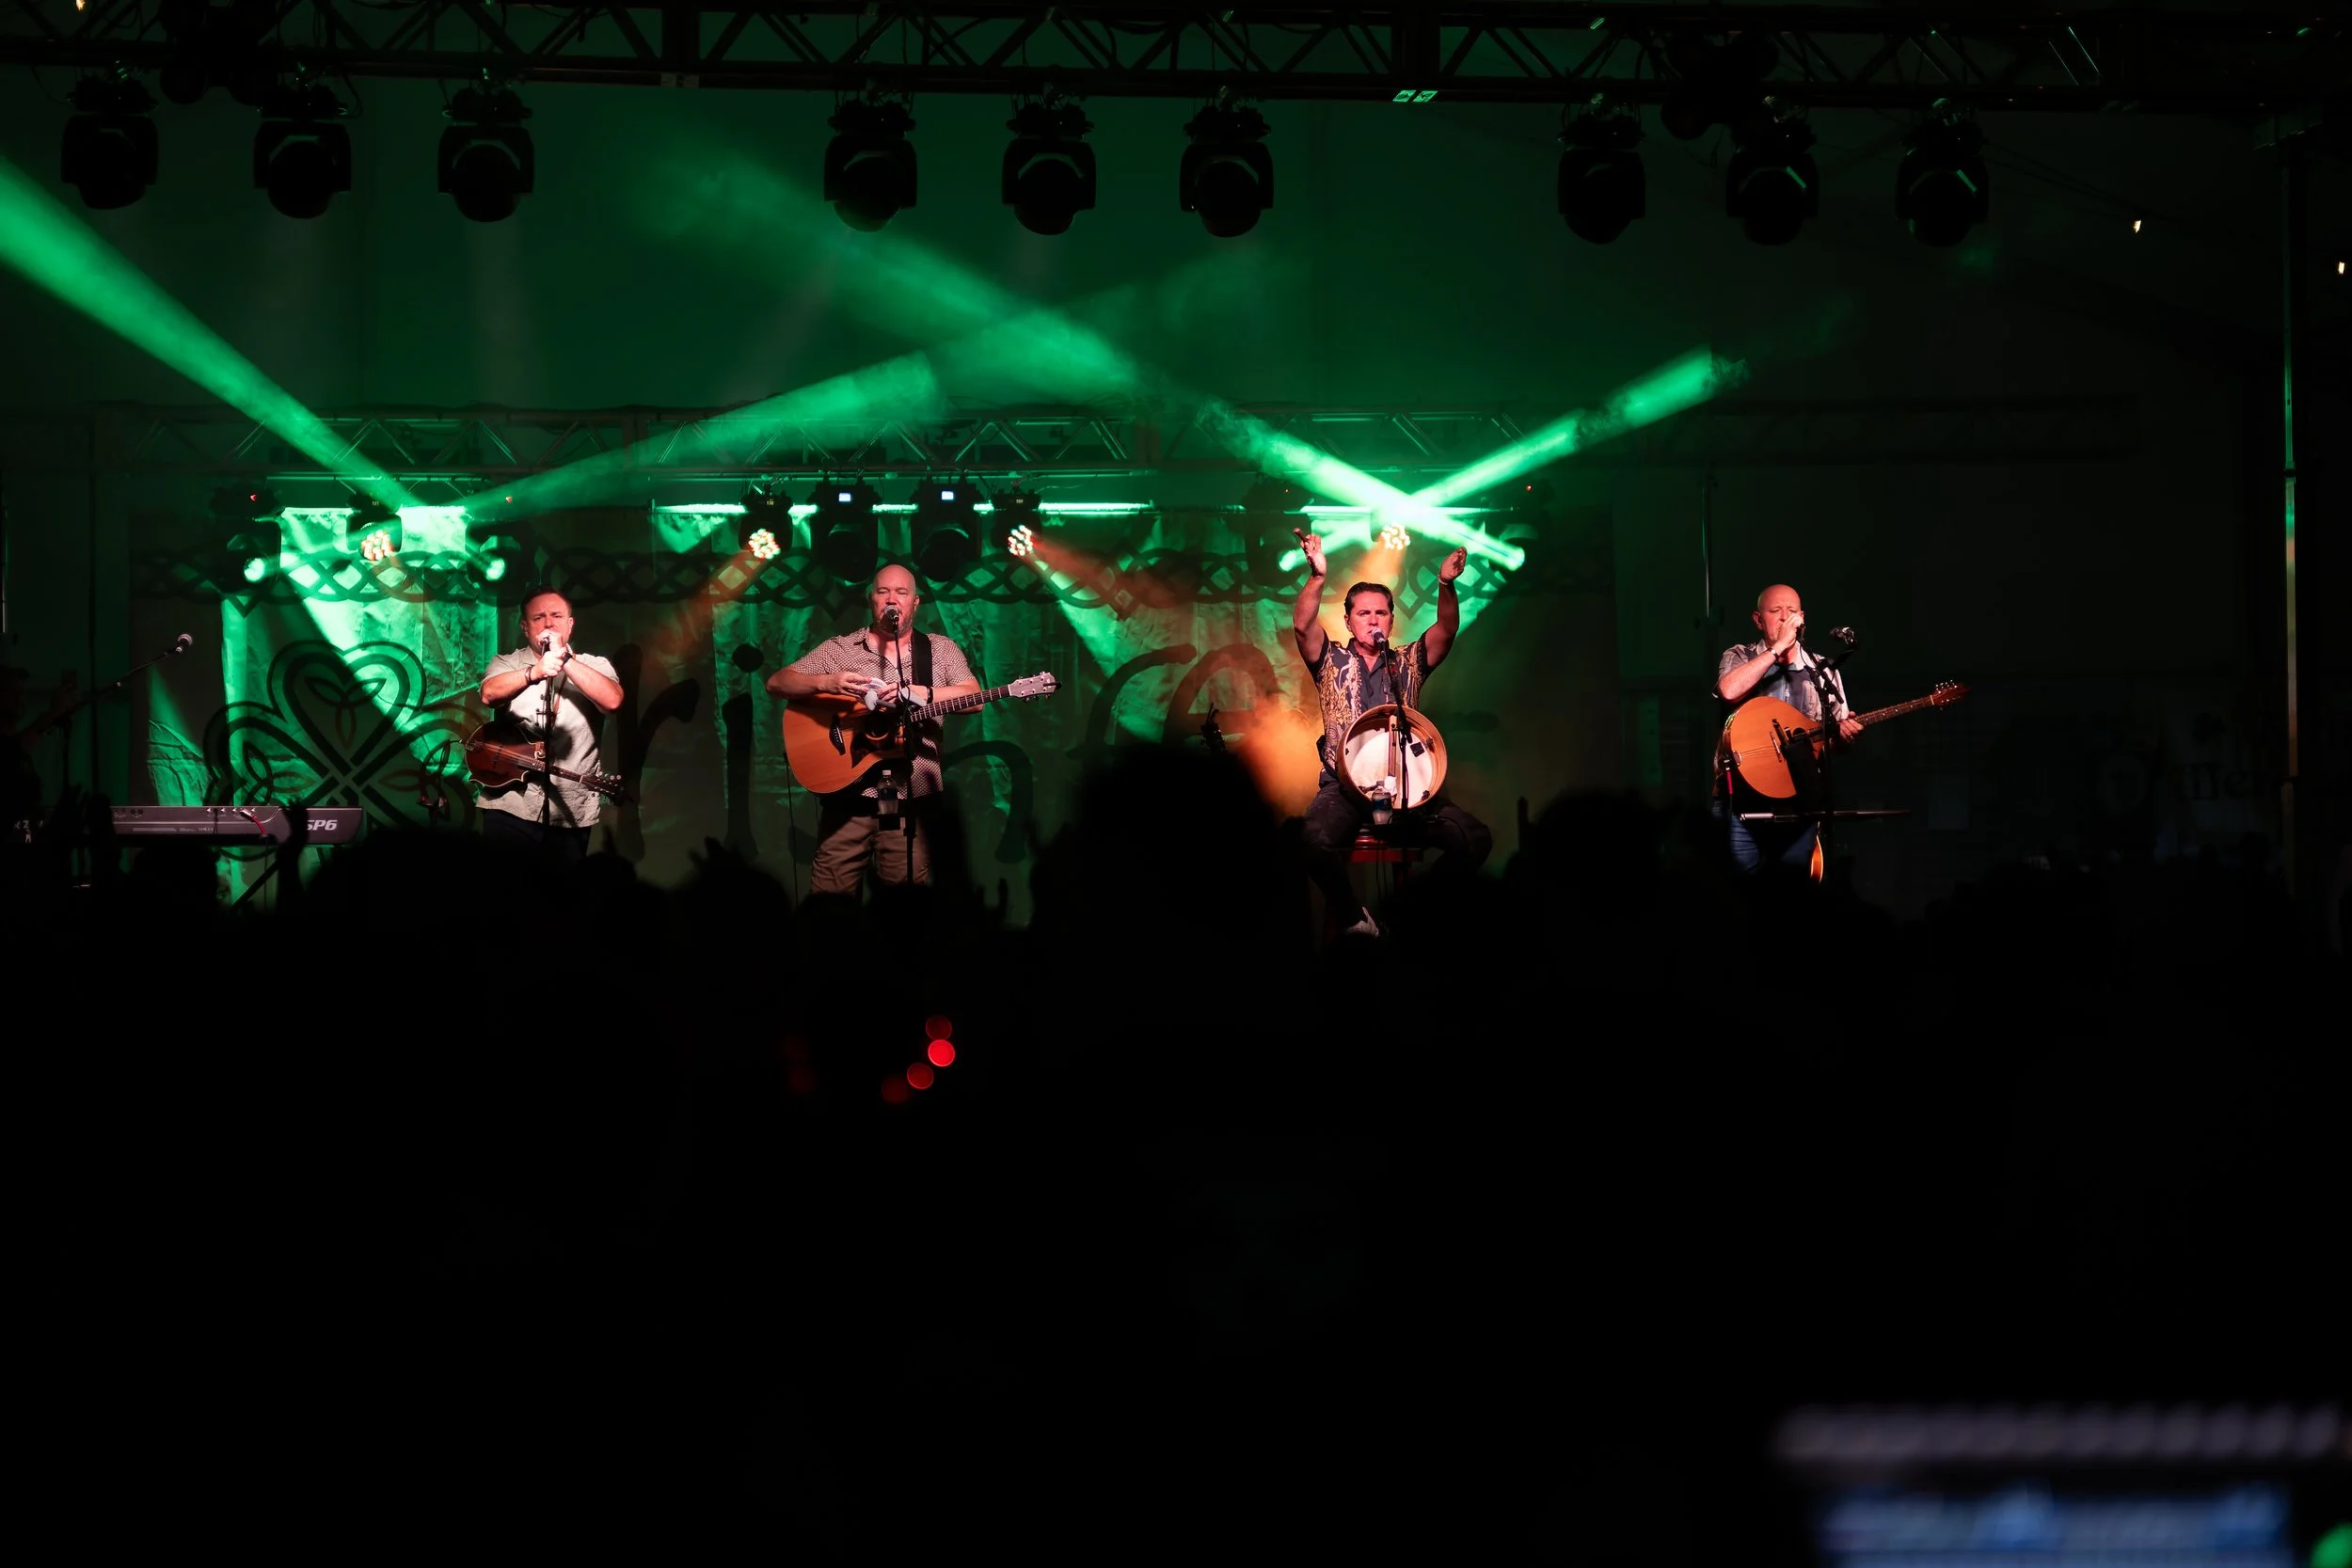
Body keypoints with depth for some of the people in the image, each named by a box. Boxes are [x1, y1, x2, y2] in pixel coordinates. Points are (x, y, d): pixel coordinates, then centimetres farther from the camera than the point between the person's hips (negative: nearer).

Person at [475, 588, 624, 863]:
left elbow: (612, 700, -15)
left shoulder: (595, 666, 7)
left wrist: (564, 658, -19)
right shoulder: (506, 663, 7)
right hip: (510, 805, 0)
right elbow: (489, 693, -16)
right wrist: (535, 671, -33)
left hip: (570, 812, 0)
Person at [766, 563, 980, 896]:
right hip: (849, 797, 0)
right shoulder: (838, 649, 8)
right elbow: (777, 683, 2)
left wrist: (920, 693, -18)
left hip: (912, 800, 0)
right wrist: (826, 683, -16)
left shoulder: (940, 650, 10)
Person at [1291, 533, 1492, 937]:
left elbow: (1446, 631, -2)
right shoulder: (1332, 660, 10)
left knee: (1475, 839, -20)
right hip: (1344, 784, -2)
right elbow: (1302, 626, -9)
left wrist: (1446, 585, -22)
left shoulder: (1408, 662, 15)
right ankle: (1356, 917, -10)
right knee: (1316, 838, -35)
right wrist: (1317, 576, -25)